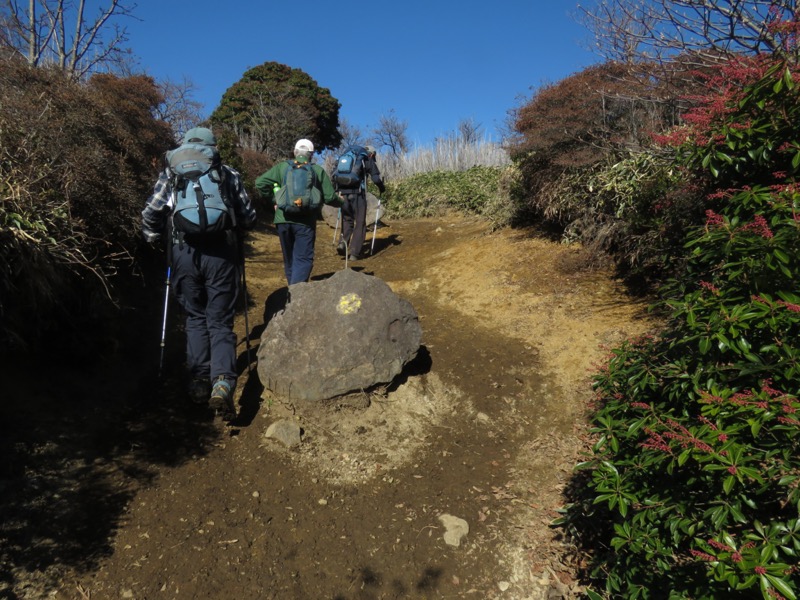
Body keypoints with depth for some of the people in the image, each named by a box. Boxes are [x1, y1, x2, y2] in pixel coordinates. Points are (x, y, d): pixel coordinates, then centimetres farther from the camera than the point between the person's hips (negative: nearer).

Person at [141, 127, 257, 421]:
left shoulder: (171, 173, 11)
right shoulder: (229, 174, 12)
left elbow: (150, 215, 4)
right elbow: (249, 219, 12)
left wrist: (153, 239, 22)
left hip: (183, 252, 1)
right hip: (221, 253, -1)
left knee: (195, 317, 19)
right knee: (220, 322, 6)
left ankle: (199, 380, 15)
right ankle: (223, 382, -14)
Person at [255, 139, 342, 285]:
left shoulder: (282, 167, 5)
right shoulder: (318, 170, 3)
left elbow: (260, 182, -3)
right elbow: (329, 197, 0)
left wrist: (273, 199, 10)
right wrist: (340, 201, 21)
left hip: (283, 220, 3)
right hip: (305, 222, -2)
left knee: (289, 259, 18)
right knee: (303, 260, -2)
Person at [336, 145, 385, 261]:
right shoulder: (368, 161, 8)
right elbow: (376, 178, -4)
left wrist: (339, 190, 30)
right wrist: (382, 188, 14)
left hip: (344, 193, 4)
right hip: (358, 194, -4)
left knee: (347, 221, 19)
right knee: (360, 223, 5)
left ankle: (343, 242, -6)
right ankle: (354, 253, 1)